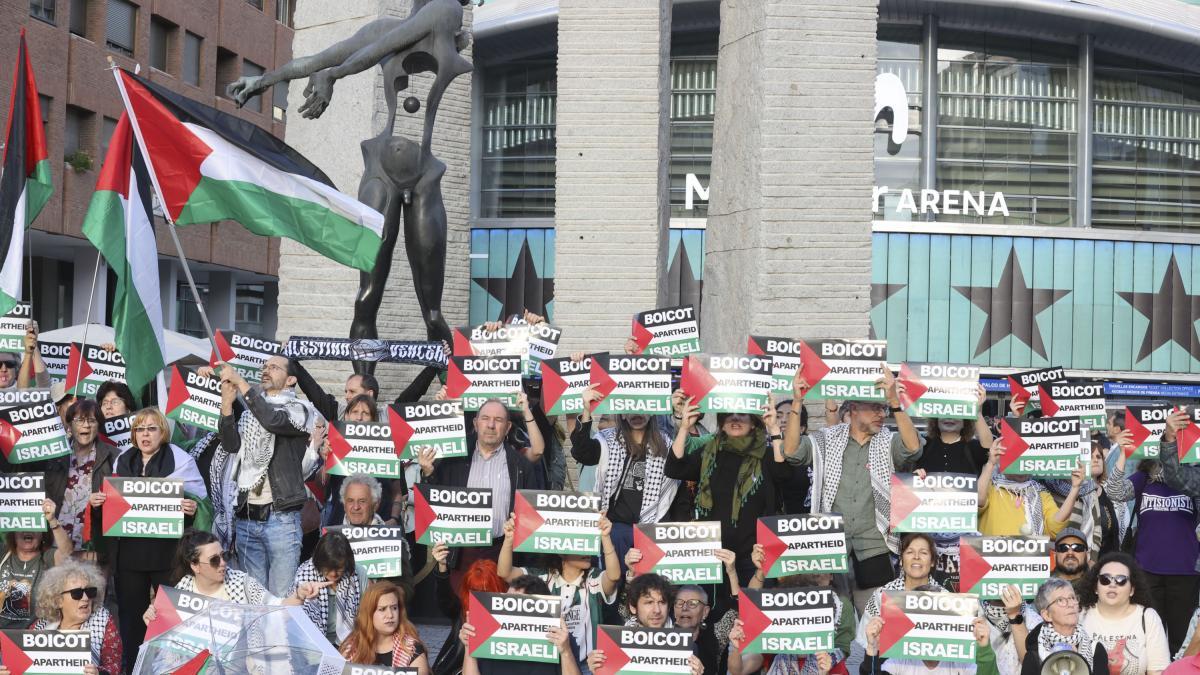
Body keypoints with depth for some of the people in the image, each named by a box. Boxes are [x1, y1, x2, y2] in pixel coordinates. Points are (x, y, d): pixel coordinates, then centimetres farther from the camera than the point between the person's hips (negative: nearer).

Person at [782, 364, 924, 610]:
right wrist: (797, 403, -19)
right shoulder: (826, 439, 3)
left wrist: (894, 401, -28)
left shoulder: (889, 442, 2)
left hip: (874, 543, 0)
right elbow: (792, 452, -9)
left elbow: (913, 448, -18)